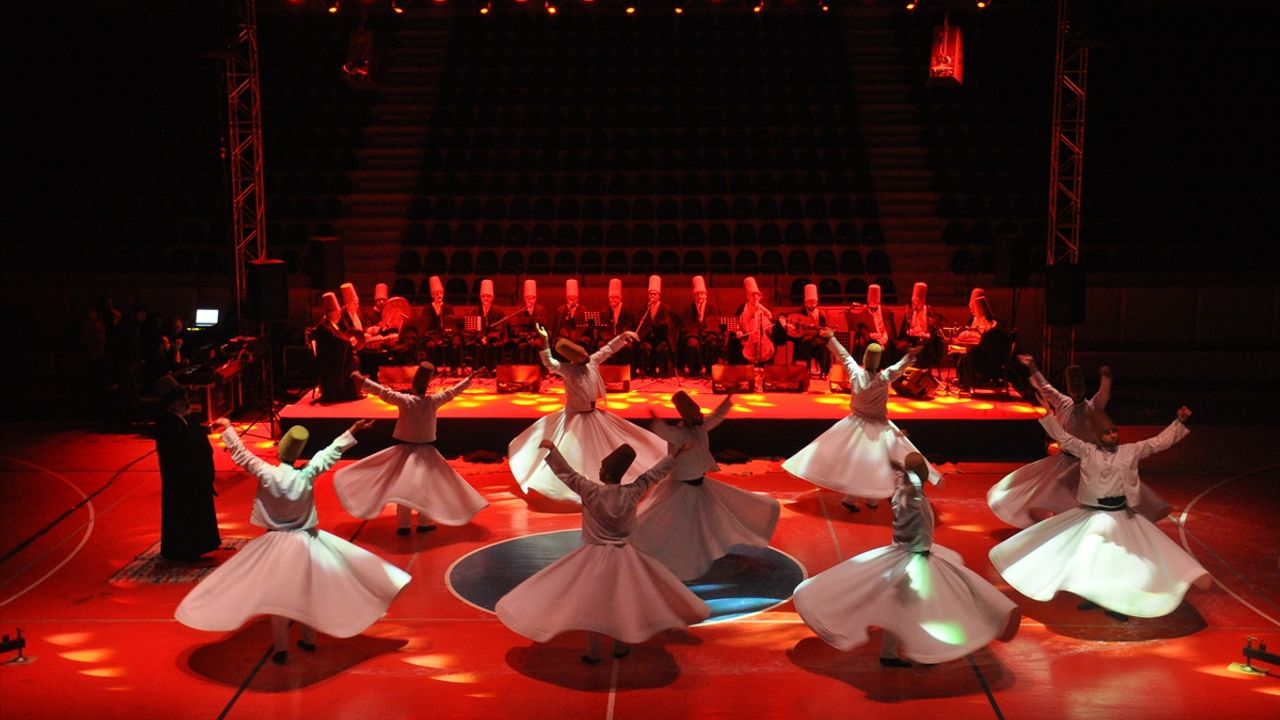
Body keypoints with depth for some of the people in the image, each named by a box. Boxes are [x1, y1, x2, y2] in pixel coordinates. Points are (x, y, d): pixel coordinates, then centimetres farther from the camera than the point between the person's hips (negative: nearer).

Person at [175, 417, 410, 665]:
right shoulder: (307, 475, -14)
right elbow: (331, 452, -2)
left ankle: (281, 648, 8)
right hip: (305, 541, 1)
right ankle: (308, 639, 28)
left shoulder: (267, 474, -17)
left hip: (276, 543, -1)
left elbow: (241, 454, -7)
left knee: (276, 594, 8)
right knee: (309, 590, 18)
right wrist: (352, 431, 9)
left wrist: (228, 429, 6)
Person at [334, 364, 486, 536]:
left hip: (405, 449, -1)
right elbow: (452, 391, 3)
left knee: (403, 486, 4)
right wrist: (469, 379, 16)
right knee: (427, 485, 12)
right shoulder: (434, 401, -9)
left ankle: (403, 525, 0)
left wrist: (363, 381, -7)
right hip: (426, 451, 1)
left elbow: (383, 391, -14)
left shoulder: (404, 400, -14)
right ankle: (424, 522, 11)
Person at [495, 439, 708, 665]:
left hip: (595, 556, -2)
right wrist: (674, 455, 15)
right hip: (623, 556, 2)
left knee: (590, 603, 10)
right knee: (623, 600, 20)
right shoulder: (632, 493, -10)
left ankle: (593, 653, 18)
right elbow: (652, 474, 2)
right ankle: (620, 647, 30)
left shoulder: (591, 492, -19)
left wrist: (551, 449, -5)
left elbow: (567, 473, -13)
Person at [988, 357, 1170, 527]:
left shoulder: (1093, 407, -10)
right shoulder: (1063, 404, 1)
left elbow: (1105, 395, -28)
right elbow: (1044, 387, 3)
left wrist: (1106, 377, -47)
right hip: (1066, 460, 4)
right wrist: (1033, 368, -4)